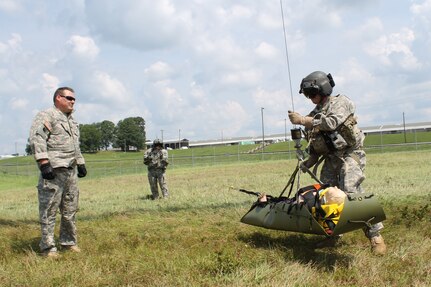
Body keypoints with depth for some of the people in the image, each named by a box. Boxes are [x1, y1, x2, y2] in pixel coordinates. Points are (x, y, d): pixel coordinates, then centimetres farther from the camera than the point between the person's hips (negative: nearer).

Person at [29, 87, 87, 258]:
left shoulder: (72, 121, 23)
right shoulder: (46, 116, -6)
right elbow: (36, 139, -17)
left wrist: (80, 163, 26)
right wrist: (43, 162, -23)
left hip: (71, 171, 9)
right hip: (53, 171, -9)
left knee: (70, 210, 13)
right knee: (49, 210, -4)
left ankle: (69, 242, 23)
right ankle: (48, 247, 2)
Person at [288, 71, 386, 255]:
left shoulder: (341, 102, -4)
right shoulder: (315, 115, 16)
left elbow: (331, 122, -23)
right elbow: (315, 143, 19)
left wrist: (302, 120, -22)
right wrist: (310, 160, 2)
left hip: (349, 154, -7)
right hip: (331, 158, 8)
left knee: (351, 193, -20)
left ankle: (375, 235, -14)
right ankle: (333, 235, 12)